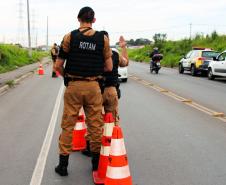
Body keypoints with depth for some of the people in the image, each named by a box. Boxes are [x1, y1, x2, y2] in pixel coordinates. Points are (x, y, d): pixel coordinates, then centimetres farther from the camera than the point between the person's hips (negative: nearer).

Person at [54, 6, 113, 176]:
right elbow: (109, 67, 1)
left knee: (68, 124, 9)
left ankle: (63, 164, 16)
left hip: (73, 86, 0)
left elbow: (58, 66, -2)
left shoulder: (70, 37, -3)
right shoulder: (103, 38, 0)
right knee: (95, 124, 12)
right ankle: (96, 161, 25)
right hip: (93, 86, 1)